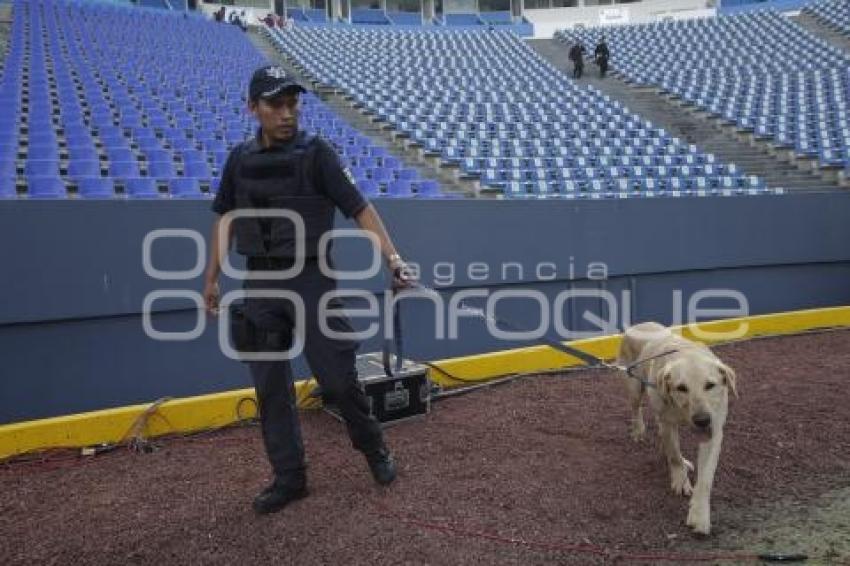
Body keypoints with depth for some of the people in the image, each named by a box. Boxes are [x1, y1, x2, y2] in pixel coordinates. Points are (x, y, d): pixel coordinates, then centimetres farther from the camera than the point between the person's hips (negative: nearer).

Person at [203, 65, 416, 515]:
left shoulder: (315, 154, -7)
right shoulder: (241, 159, 6)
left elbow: (359, 208, -14)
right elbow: (226, 219, 16)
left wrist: (393, 258, -26)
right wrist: (212, 279, 16)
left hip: (311, 279, -4)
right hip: (260, 283, 4)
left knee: (337, 377, -2)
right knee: (270, 387, 7)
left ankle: (374, 449, 26)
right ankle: (289, 478, 22)